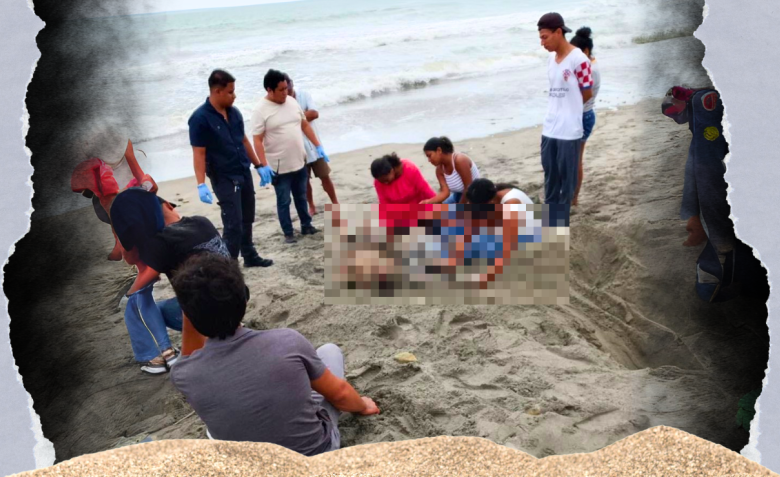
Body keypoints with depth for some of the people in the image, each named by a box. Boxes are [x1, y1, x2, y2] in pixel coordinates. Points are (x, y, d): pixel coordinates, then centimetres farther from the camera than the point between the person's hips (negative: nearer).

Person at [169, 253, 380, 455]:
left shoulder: (182, 375, -21)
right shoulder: (287, 341, -26)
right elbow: (339, 393, -7)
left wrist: (191, 307, -2)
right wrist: (363, 405, 14)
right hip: (319, 453, -1)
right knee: (329, 350, 18)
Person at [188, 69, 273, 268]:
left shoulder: (234, 112, 5)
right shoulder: (200, 118, -14)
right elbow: (199, 154, -16)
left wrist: (259, 165, 16)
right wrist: (201, 185, -22)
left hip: (244, 173, 7)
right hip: (224, 178, -7)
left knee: (247, 219, 17)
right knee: (233, 224, -6)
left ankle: (250, 256, 32)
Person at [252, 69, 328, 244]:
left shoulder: (292, 102, 4)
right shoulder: (261, 111, -14)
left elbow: (305, 125, 13)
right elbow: (257, 141, -16)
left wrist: (318, 146, 8)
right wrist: (264, 166, -22)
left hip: (299, 162, 6)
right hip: (279, 167, -5)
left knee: (301, 197, 20)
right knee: (283, 201, 7)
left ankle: (306, 225, 35)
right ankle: (288, 233, 20)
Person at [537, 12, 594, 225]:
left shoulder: (578, 59, -12)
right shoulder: (551, 59, 10)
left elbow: (587, 94, -4)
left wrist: (570, 109, 9)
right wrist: (559, 111, 5)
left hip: (569, 131, -7)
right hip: (549, 129, 7)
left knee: (566, 178, 3)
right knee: (550, 176, 15)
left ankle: (561, 224, 14)